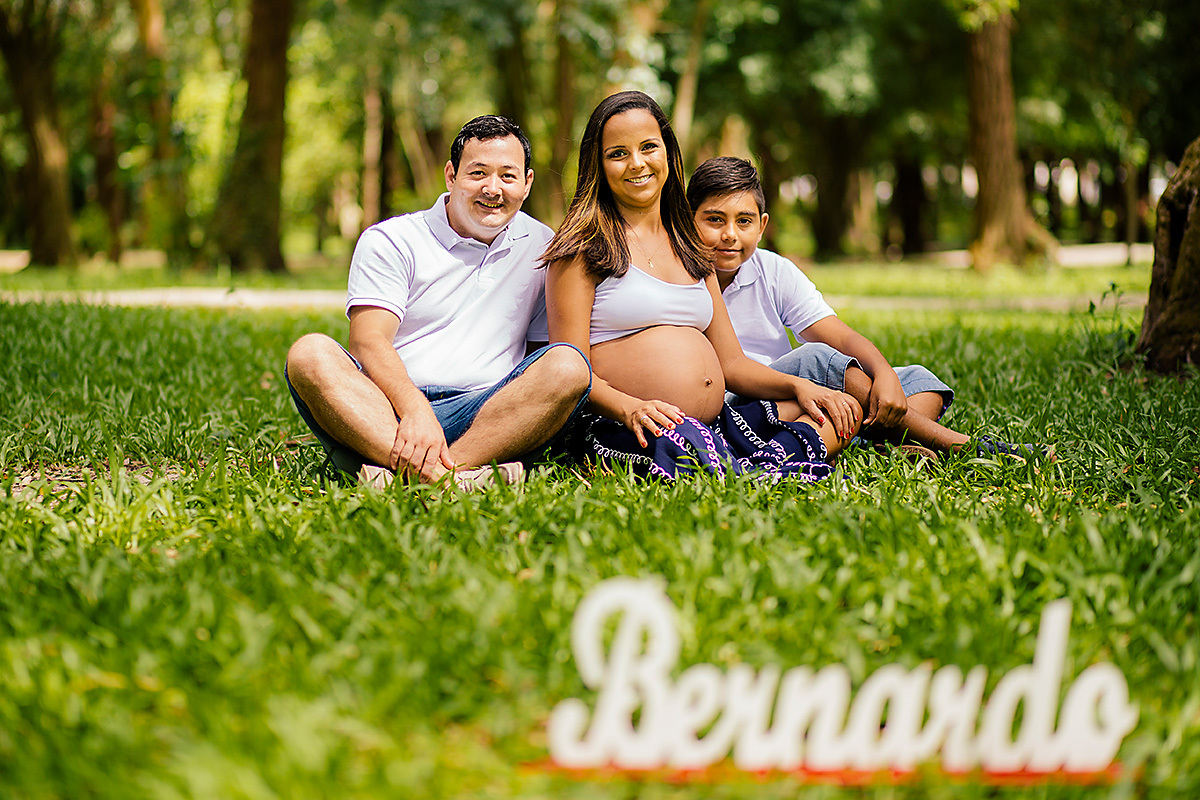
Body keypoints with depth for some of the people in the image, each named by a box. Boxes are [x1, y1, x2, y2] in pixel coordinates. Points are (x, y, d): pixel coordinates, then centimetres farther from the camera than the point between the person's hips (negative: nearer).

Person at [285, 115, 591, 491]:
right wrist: (414, 410, -27)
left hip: (488, 417, 2)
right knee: (310, 352, -28)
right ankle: (434, 473, -51)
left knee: (568, 364, -25)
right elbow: (368, 343, -7)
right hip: (387, 411, -1)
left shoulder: (541, 246, 17)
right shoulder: (390, 240, 7)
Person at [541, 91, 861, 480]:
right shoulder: (584, 247, 2)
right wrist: (629, 408, -26)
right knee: (677, 439, -43)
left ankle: (764, 468, -30)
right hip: (627, 432, -8)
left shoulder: (690, 248, 23)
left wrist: (798, 386, 3)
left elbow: (731, 364, 22)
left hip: (716, 425, 8)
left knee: (841, 412, -11)